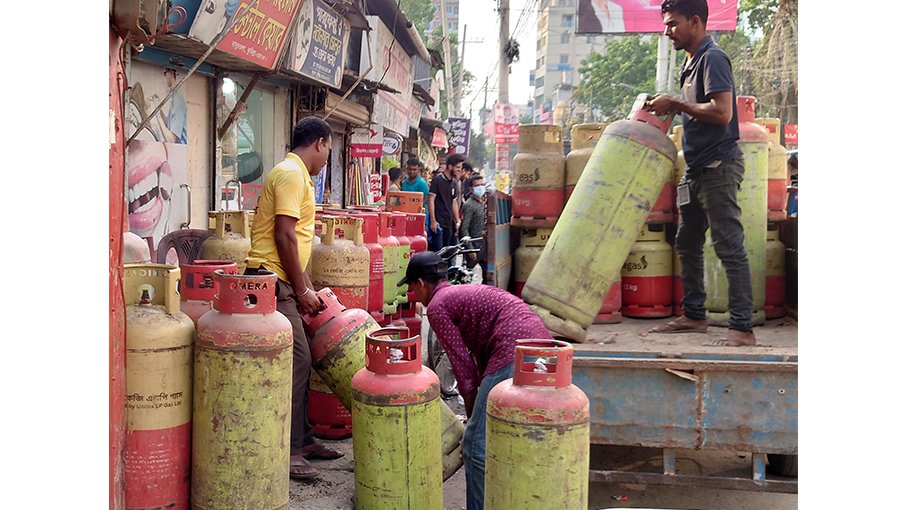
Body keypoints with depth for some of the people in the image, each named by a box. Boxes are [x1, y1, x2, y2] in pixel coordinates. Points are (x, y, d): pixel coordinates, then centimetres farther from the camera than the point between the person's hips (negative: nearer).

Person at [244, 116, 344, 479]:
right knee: (296, 360, -10)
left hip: (279, 282, 10)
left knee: (298, 361, 13)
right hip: (272, 281, -10)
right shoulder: (292, 174, -13)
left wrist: (306, 286, 19)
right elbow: (284, 238, -19)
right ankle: (288, 450, -4)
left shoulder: (296, 175, 19)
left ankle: (301, 439, 22)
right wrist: (302, 291, -13)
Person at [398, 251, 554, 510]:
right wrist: (478, 411, 32)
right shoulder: (466, 292, 30)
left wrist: (472, 415, 9)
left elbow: (462, 363, -1)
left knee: (477, 445, 0)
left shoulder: (437, 306, 3)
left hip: (513, 356, -10)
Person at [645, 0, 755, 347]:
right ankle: (694, 315, 25)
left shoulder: (712, 58, -12)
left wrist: (675, 104, -15)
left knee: (729, 247, -9)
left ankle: (742, 328, -6)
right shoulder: (692, 61, 17)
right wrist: (669, 107, 10)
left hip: (718, 165, -10)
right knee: (687, 244, 15)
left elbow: (721, 112, -23)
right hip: (697, 168, 10)